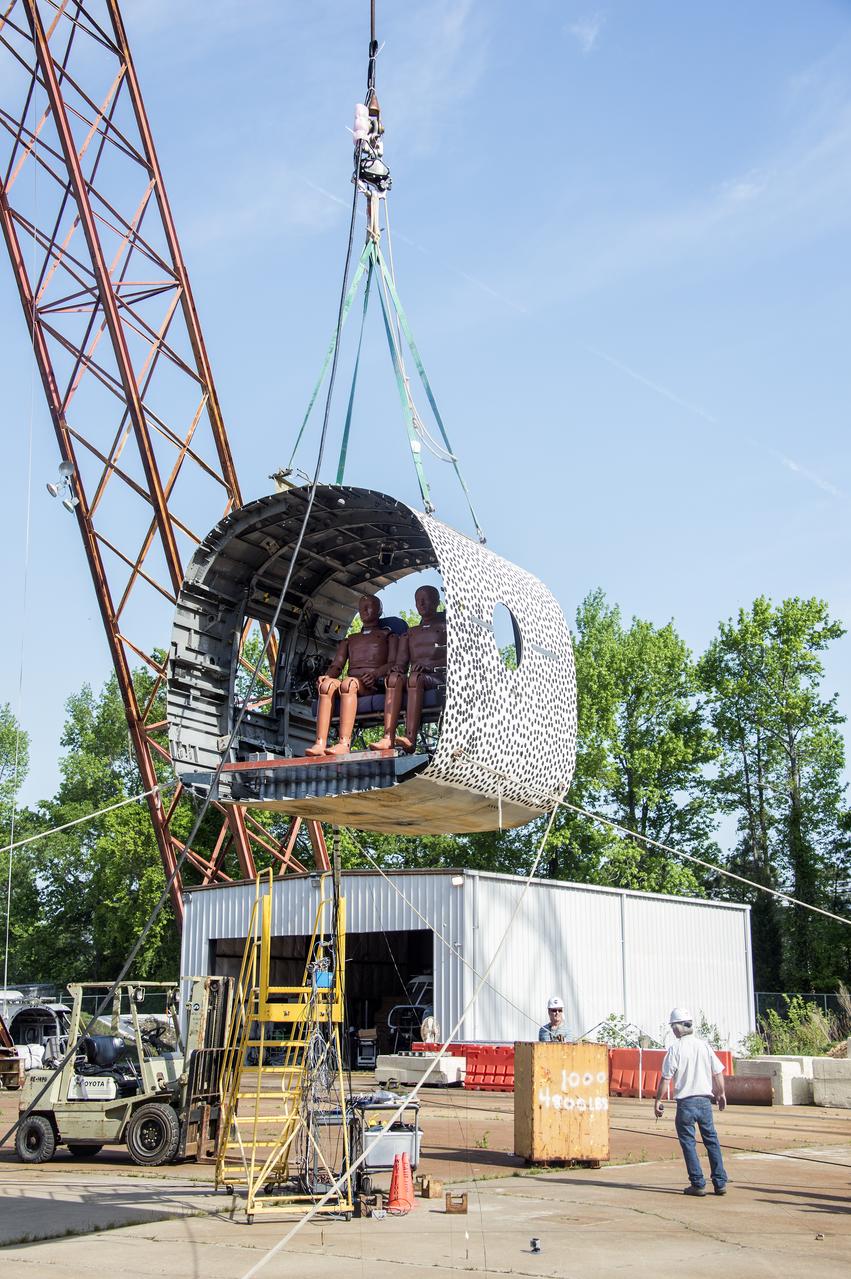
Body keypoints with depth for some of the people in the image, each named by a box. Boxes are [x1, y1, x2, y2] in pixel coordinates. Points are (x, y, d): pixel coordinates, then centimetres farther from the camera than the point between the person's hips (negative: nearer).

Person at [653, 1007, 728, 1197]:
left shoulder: (675, 1049, -8)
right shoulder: (704, 1045, 4)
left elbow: (665, 1078, -10)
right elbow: (718, 1073, 6)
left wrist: (657, 1100, -1)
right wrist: (721, 1094, 21)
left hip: (686, 1101, -4)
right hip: (705, 1100, 4)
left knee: (688, 1143, 5)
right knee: (712, 1141, 12)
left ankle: (698, 1184, 3)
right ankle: (720, 1183, 12)